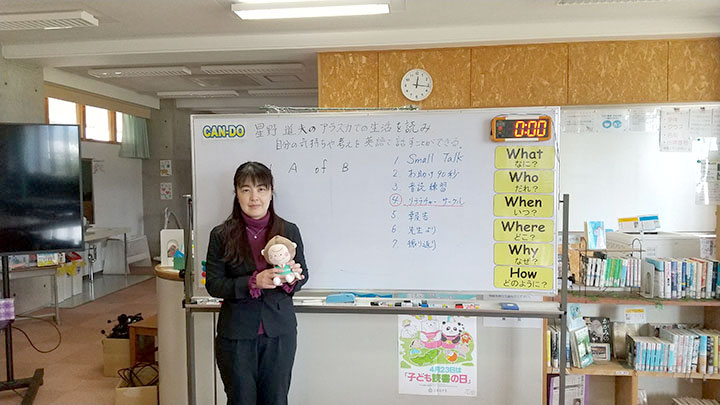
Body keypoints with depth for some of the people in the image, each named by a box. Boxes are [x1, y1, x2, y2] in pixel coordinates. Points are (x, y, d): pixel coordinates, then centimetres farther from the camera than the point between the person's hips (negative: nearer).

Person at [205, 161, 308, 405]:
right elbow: (213, 284, -5)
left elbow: (303, 273, 8)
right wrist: (253, 282, -21)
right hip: (236, 334, -1)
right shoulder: (221, 235, -5)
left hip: (280, 332, 1)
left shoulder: (289, 231, -2)